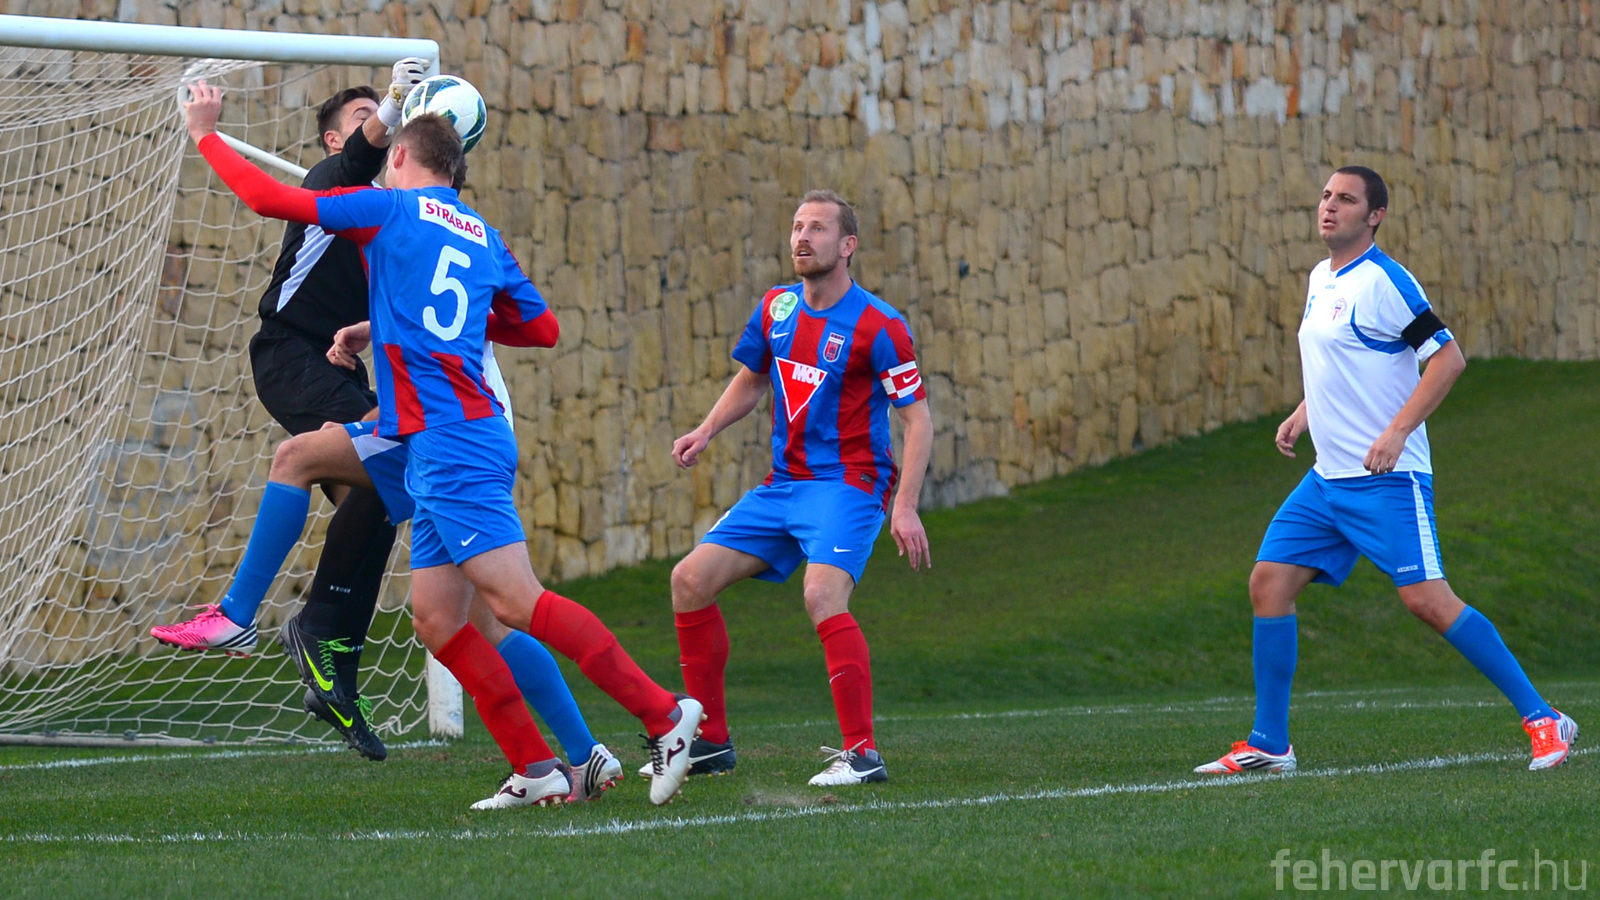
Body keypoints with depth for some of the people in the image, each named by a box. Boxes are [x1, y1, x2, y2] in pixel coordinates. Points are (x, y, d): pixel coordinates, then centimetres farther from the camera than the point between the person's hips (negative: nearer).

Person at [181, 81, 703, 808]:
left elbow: (269, 197, 1)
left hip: (449, 441, -8)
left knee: (516, 599, -14)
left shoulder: (391, 208, 0)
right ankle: (536, 770, 3)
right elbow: (541, 326, 25)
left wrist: (206, 133, 15)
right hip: (454, 445, 8)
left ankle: (663, 713, -19)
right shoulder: (482, 237, 18)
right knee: (435, 617, 8)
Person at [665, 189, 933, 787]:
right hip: (782, 485, 7)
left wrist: (906, 508, -20)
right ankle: (710, 742, 8)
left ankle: (862, 753, -27)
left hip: (848, 484, -7)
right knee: (691, 580, -1)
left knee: (822, 596, -30)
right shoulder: (777, 308, 7)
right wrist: (706, 432, 7)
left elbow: (918, 416, -11)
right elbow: (752, 379, 24)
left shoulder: (878, 327, -12)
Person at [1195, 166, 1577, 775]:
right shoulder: (1321, 279, 14)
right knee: (1269, 583, 1)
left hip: (1386, 477, -9)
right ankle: (1269, 745, 8)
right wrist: (1303, 415, 17)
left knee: (1425, 598, -15)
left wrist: (1397, 431, -22)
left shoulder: (1383, 281, -12)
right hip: (1328, 476, 9)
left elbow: (1448, 358, -16)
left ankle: (1542, 720, -8)